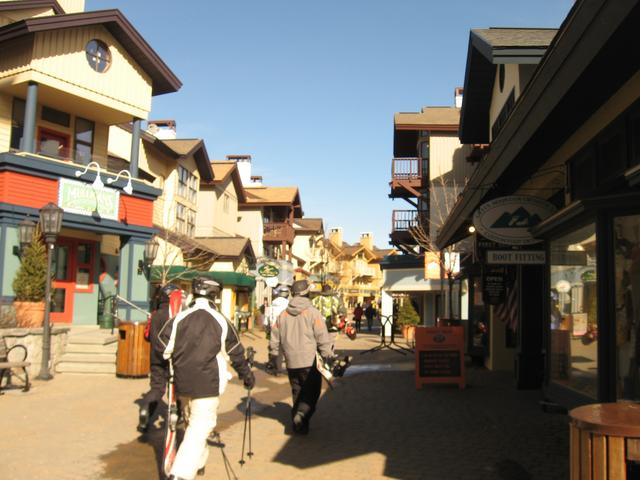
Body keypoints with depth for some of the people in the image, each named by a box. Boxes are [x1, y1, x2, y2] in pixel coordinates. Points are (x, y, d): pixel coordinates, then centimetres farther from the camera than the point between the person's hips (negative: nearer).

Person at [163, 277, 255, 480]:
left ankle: (197, 463, 39)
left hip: (183, 383, 4)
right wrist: (247, 375, 16)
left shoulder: (179, 318, 1)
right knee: (200, 428, -3)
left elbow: (165, 350, 5)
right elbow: (236, 353, 3)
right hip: (207, 385, -4)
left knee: (192, 424, 23)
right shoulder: (221, 321, -4)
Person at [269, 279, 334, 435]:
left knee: (297, 392, 18)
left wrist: (273, 354, 28)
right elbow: (322, 337, -11)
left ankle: (299, 423, 19)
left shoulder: (283, 314, 6)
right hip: (310, 361, -5)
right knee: (311, 392, 5)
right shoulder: (312, 312, -9)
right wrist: (329, 356, -2)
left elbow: (275, 337, 13)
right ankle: (301, 416, -15)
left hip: (291, 362, 5)